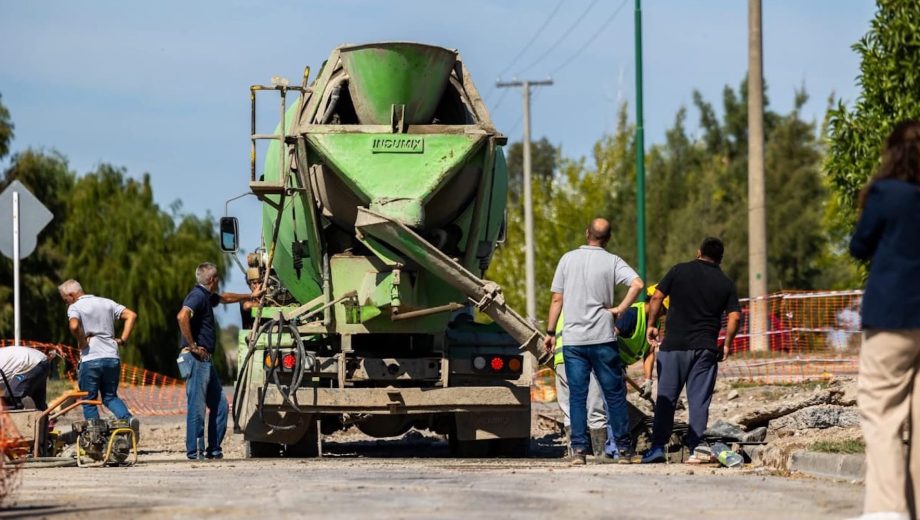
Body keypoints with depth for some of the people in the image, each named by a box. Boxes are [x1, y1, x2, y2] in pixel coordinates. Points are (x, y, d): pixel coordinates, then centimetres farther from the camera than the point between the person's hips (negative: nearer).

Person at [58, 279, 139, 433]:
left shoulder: (75, 307, -3)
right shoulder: (106, 303, 14)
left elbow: (74, 326, -25)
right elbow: (131, 315, 7)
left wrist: (82, 342, -9)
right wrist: (123, 339, 7)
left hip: (90, 360, -5)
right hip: (112, 358, 5)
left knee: (89, 401, 8)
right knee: (110, 396, 17)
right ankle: (128, 418, -10)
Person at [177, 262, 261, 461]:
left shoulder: (207, 296, 20)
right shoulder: (197, 296, -12)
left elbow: (225, 297, 41)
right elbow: (182, 316, -30)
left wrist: (250, 296, 53)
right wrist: (192, 346, -24)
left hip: (207, 361, 10)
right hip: (197, 360, -10)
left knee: (220, 405, 10)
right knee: (197, 406, -8)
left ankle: (214, 449, 15)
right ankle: (194, 451, -7)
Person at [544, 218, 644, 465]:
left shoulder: (568, 259, 3)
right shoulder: (612, 261, -1)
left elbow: (557, 299, 3)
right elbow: (637, 284, -18)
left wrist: (550, 332, 10)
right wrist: (620, 309, -7)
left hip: (572, 339, 1)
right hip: (602, 339, -1)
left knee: (577, 396, 4)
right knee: (614, 394, 7)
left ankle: (579, 449, -2)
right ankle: (623, 449, 9)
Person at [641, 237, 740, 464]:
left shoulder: (679, 271, 3)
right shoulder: (726, 283, 7)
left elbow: (656, 298, -2)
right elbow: (735, 317, 0)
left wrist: (651, 325, 8)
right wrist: (726, 345, 8)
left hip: (674, 345, -1)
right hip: (706, 348, 1)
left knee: (666, 397, 3)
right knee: (699, 399, 5)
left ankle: (658, 447, -1)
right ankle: (697, 445, -2)